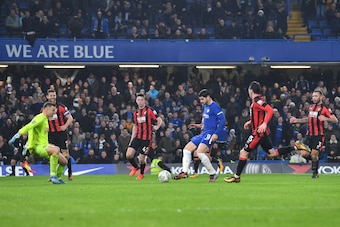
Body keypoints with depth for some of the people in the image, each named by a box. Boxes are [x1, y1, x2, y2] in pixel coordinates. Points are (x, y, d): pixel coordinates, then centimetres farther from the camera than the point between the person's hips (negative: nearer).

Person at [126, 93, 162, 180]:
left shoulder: (149, 110, -6)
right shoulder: (136, 113, 11)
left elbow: (159, 119, -5)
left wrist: (157, 127, -25)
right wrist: (132, 140, 14)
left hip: (146, 138, -5)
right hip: (138, 137, 5)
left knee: (141, 158, -4)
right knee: (128, 155, -9)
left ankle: (141, 174, 24)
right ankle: (136, 167, 21)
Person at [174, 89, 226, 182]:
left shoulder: (214, 106, -11)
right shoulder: (206, 107, 17)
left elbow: (222, 120, -18)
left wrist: (216, 134, -23)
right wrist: (199, 125, 17)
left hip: (210, 133, -10)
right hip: (203, 133, 10)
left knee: (200, 152, -25)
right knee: (187, 149, 4)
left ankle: (213, 174, -13)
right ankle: (184, 172, 0)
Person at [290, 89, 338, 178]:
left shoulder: (324, 108, -7)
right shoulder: (311, 107, 14)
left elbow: (335, 120, -12)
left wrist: (326, 118, -29)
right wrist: (297, 120, 25)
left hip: (319, 135, -7)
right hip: (310, 134, 7)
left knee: (314, 154, -11)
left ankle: (315, 172, 8)